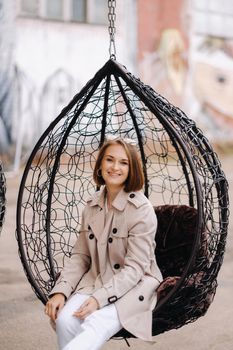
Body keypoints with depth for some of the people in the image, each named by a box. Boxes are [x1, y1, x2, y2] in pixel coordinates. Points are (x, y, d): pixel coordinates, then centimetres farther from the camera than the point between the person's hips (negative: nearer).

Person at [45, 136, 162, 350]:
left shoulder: (142, 209, -11)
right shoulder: (93, 205, 8)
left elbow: (134, 268, -13)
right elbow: (80, 256, 9)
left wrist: (100, 298, -24)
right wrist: (61, 291, -8)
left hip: (133, 286, -5)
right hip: (96, 280, 5)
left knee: (96, 325, -34)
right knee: (65, 319, -26)